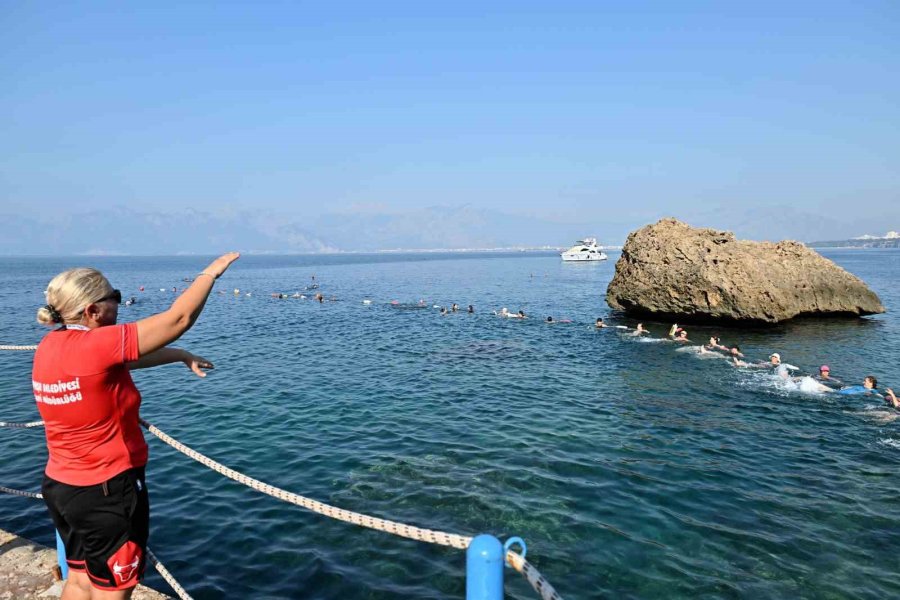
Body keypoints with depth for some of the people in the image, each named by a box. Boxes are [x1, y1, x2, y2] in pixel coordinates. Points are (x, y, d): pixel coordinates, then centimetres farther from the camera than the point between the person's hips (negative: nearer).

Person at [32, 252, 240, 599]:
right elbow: (179, 318, -20)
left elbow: (128, 358, 11)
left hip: (60, 485, 8)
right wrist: (211, 272, -7)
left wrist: (182, 356, 10)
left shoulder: (49, 346, 0)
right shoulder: (97, 344, -25)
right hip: (107, 492, -8)